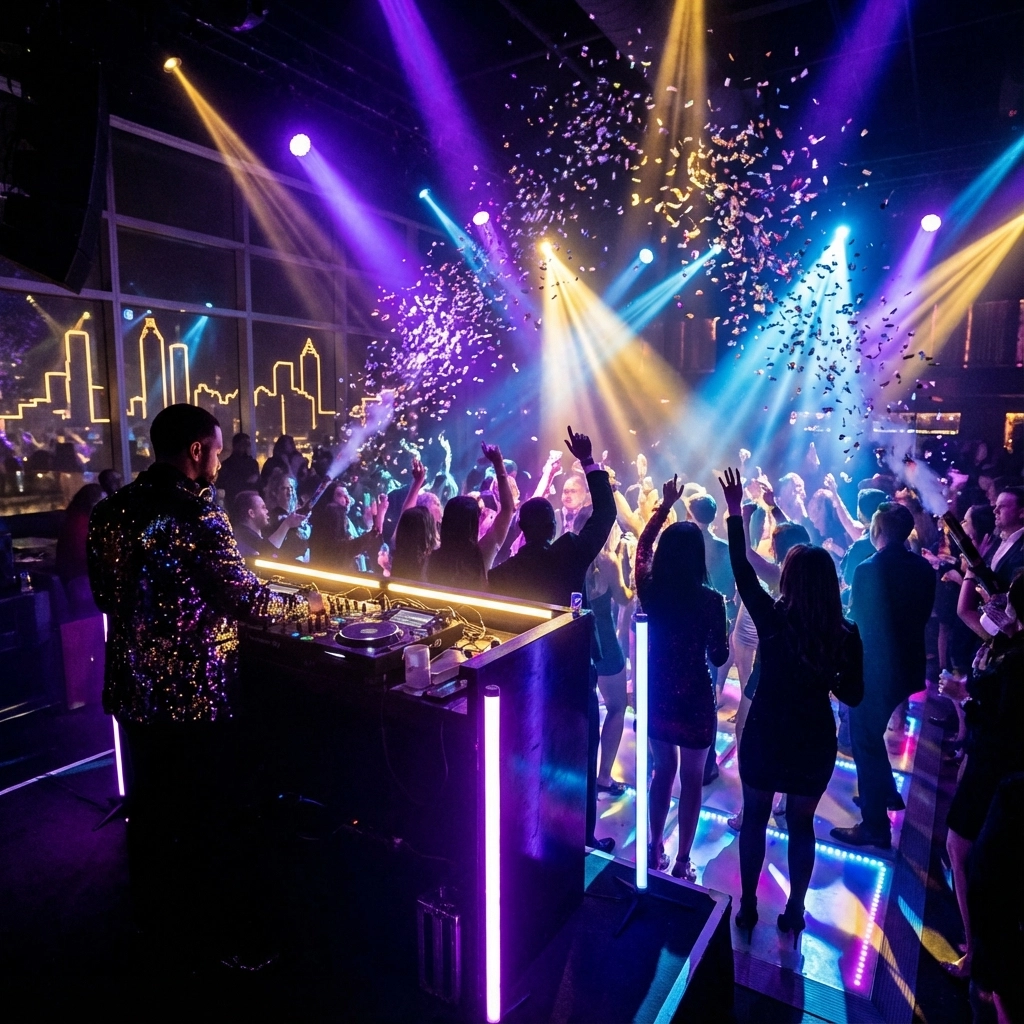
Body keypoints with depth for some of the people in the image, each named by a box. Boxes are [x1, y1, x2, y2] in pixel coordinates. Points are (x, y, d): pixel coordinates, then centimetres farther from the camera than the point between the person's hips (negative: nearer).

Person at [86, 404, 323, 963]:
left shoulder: (113, 509, 3)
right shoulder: (196, 512, -21)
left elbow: (106, 593, 12)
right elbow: (245, 597, -21)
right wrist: (305, 603, -5)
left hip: (133, 686, 8)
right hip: (193, 690, -8)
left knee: (150, 803, 22)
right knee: (208, 815, 9)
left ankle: (155, 916, 41)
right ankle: (212, 933, 26)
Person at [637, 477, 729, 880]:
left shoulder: (650, 589, -11)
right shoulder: (710, 599, -19)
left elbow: (642, 546, 8)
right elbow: (720, 656, -9)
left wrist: (665, 505, 14)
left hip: (655, 696, 4)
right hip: (694, 700, -3)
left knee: (663, 769, 22)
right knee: (691, 778, 14)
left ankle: (655, 849, 34)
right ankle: (682, 861, 23)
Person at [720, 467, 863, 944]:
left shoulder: (772, 618, -18)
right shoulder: (847, 635, -12)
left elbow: (741, 569, -10)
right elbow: (853, 696, -5)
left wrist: (735, 513, -5)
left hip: (765, 734, -2)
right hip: (816, 739, 2)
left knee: (755, 818, 16)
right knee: (801, 824, 19)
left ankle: (748, 907, 27)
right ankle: (794, 911, 30)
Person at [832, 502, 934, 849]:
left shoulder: (868, 569, -21)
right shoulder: (924, 569, 0)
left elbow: (856, 621, -14)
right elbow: (923, 616, 10)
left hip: (873, 668, -7)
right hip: (907, 665, 7)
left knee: (865, 741, 5)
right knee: (874, 734, 26)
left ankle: (875, 825, 12)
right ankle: (885, 793, 43)